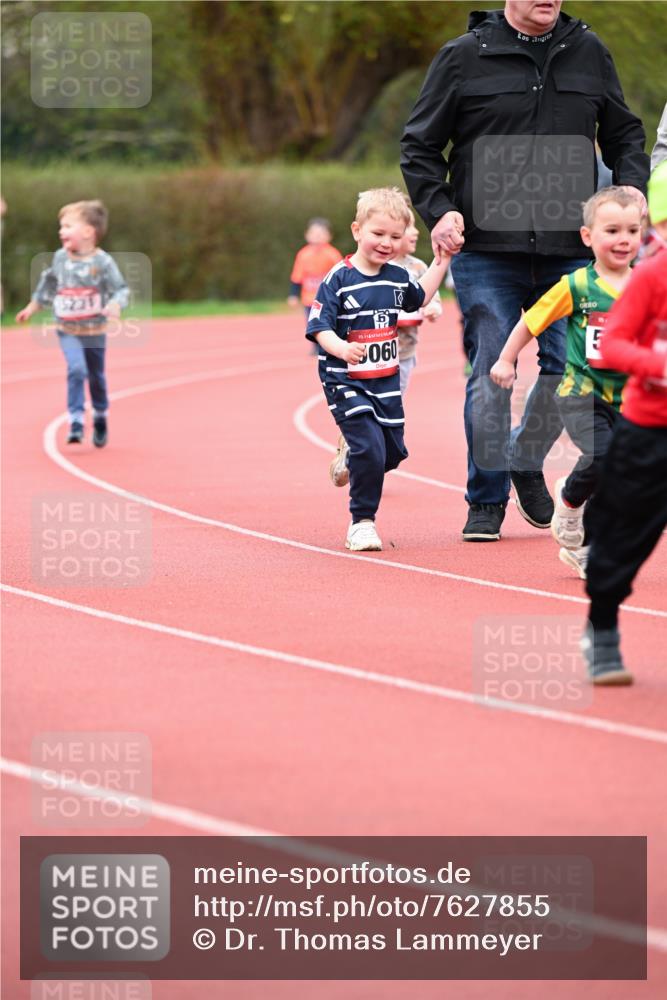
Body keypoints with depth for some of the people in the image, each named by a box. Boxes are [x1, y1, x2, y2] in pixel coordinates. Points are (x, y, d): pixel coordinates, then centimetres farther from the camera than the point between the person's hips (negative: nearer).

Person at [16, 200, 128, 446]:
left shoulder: (103, 262, -14)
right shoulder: (60, 258, -3)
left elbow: (121, 289, -15)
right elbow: (48, 284, 14)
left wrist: (115, 305, -36)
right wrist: (32, 307, 22)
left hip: (95, 332, -1)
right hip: (68, 331, 1)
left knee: (96, 377, 14)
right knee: (76, 370, -21)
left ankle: (100, 418, 38)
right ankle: (76, 421, -17)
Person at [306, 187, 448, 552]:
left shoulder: (397, 277, 4)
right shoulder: (338, 279, -14)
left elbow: (419, 297, 27)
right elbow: (319, 326, -18)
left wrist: (441, 260, 20)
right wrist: (341, 348, -37)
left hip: (386, 383, 6)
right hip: (346, 382, -6)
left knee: (393, 453, 9)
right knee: (370, 450, -17)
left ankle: (351, 456, 42)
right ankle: (361, 522, -2)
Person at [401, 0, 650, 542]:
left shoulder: (589, 52, 9)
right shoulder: (463, 57, 2)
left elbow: (625, 135, 19)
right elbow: (420, 146, 7)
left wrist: (631, 192, 1)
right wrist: (438, 209, -8)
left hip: (570, 252, 2)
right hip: (486, 256, -2)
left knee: (572, 369, -2)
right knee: (490, 378, -3)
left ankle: (526, 459, 24)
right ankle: (487, 499, 10)